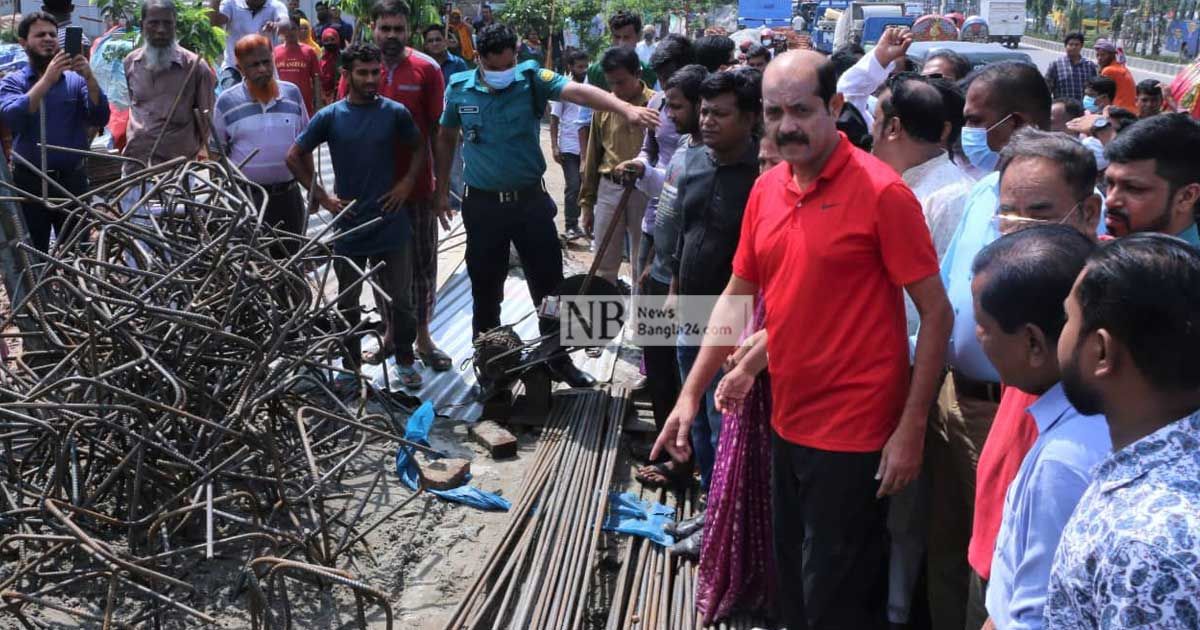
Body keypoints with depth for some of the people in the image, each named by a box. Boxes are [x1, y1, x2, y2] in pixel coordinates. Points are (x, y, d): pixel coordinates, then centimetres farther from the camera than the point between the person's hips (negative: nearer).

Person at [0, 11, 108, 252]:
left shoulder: (76, 79, 6)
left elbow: (100, 119, -7)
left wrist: (89, 78, -22)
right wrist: (48, 79, -24)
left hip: (72, 180, 1)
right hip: (30, 182, 0)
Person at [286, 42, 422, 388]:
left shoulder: (395, 113, -1)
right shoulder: (330, 117, -2)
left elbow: (420, 147, 14)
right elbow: (294, 156, 5)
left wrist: (407, 182, 0)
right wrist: (322, 197, -1)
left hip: (391, 221, 0)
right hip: (349, 223, 0)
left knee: (400, 299, 7)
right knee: (348, 302, 12)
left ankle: (405, 361, 24)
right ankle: (351, 366, 25)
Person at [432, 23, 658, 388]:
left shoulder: (531, 79, -8)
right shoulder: (459, 89, -3)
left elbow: (578, 91, -25)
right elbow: (446, 139, 12)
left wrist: (627, 110, -40)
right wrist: (442, 190, 13)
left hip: (531, 200, 0)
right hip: (483, 204, 0)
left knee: (549, 284, 8)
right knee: (485, 289, 10)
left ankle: (558, 359, 25)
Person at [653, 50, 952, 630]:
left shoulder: (880, 191, -16)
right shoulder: (766, 190, 3)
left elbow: (936, 313, -14)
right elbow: (736, 297, 10)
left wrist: (911, 429, -16)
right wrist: (691, 394, 5)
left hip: (853, 433, -6)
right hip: (785, 423, 6)